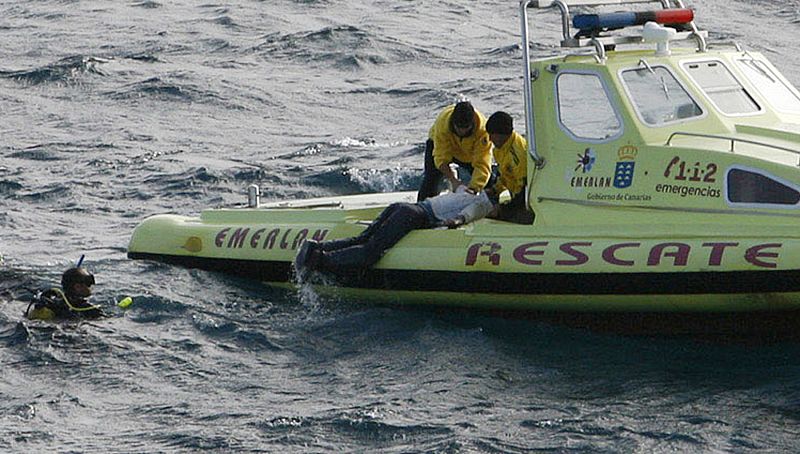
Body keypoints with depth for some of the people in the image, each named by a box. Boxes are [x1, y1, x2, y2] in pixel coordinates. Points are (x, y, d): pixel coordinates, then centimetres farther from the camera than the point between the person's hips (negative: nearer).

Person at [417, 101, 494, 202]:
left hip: (470, 153, 1)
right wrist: (453, 180, -44)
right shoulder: (442, 122, -41)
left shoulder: (482, 130, -41)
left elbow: (481, 164, -42)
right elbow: (441, 157, -34)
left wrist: (473, 188, -55)